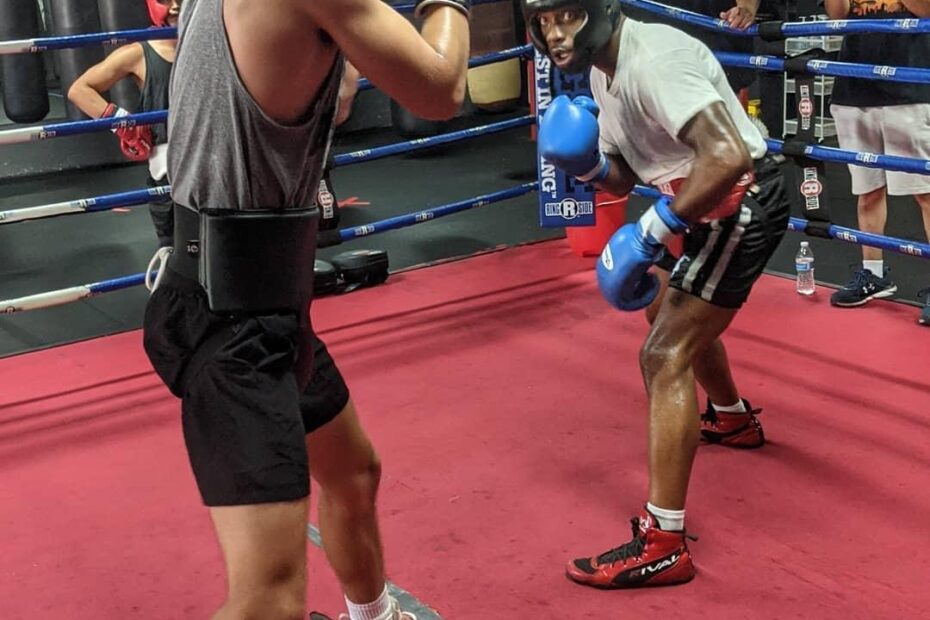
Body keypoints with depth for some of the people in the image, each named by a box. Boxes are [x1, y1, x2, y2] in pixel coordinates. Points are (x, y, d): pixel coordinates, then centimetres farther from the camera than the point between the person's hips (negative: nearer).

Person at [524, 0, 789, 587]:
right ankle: (735, 418, 58)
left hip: (743, 202, -11)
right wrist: (585, 163, -10)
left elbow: (728, 156, -36)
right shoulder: (604, 70, 6)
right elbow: (623, 176, 12)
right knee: (677, 314, 32)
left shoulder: (652, 60, -25)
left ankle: (663, 545, -14)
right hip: (717, 206, 11)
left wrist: (650, 233, -31)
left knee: (664, 355, -16)